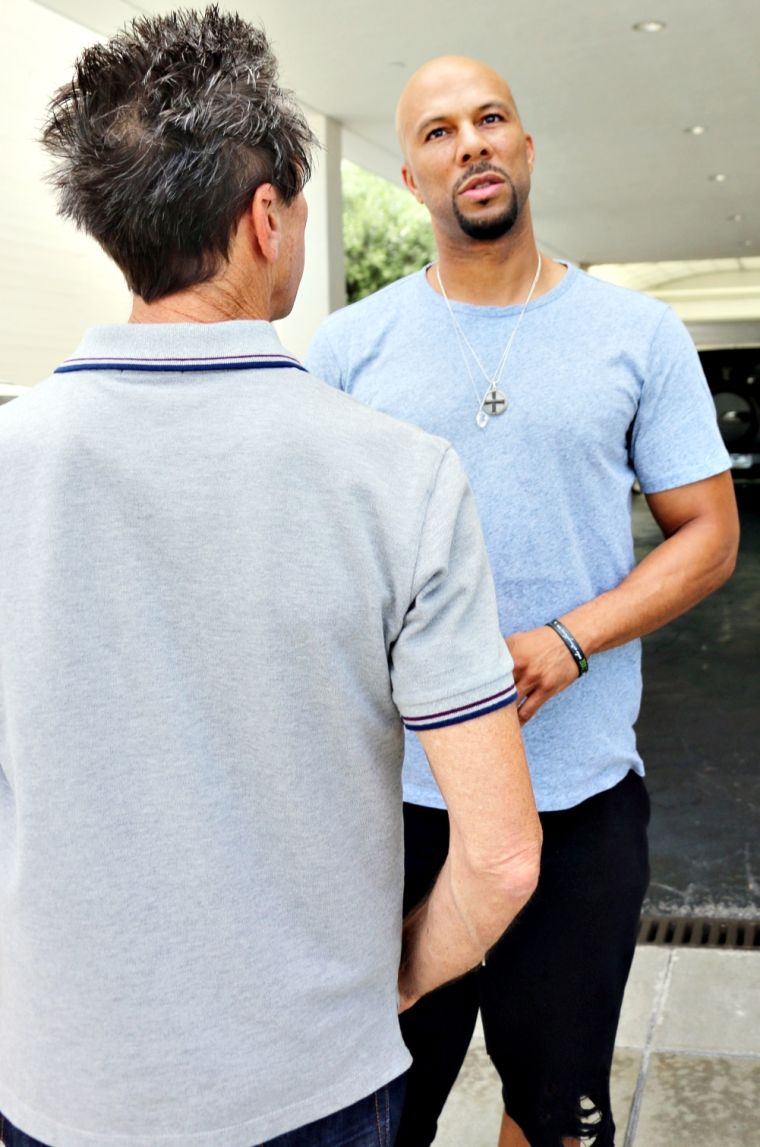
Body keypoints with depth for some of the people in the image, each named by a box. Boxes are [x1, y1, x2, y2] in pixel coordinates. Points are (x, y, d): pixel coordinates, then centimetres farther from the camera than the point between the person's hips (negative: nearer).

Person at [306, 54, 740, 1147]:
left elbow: (709, 533, 2)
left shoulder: (639, 334, 2)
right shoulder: (349, 344, 2)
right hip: (394, 790, 0)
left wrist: (567, 643, -14)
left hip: (583, 796, 1)